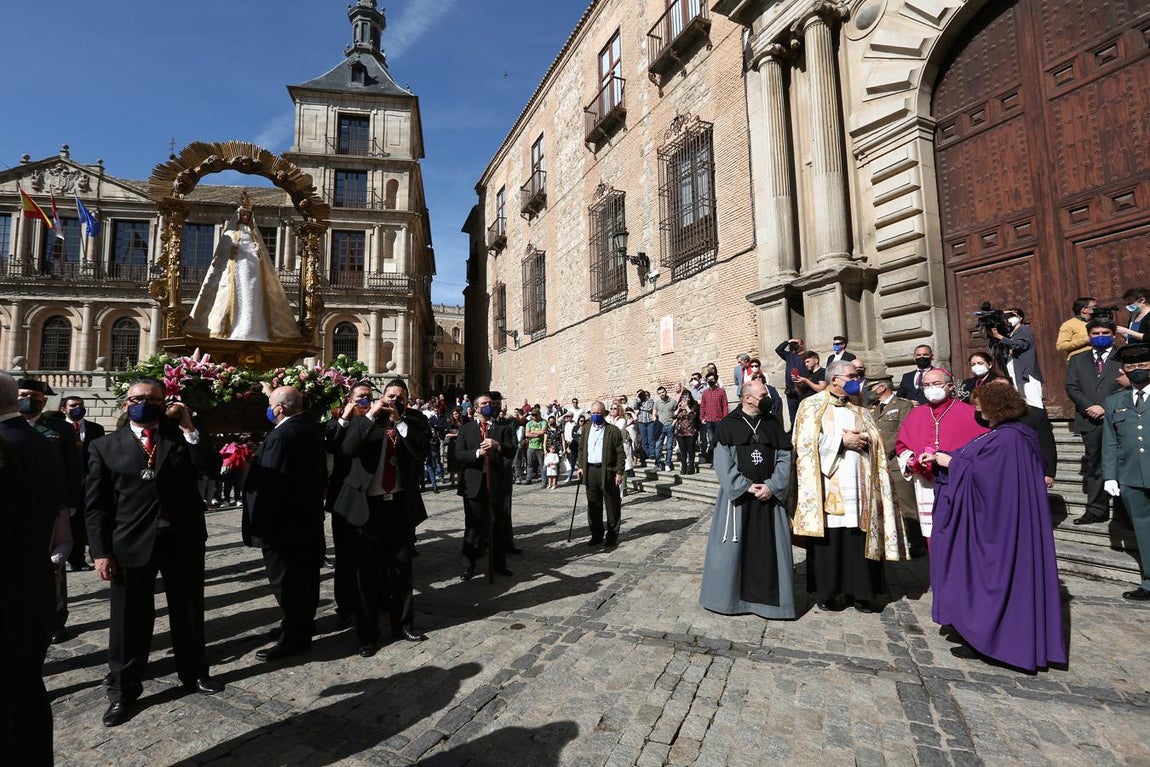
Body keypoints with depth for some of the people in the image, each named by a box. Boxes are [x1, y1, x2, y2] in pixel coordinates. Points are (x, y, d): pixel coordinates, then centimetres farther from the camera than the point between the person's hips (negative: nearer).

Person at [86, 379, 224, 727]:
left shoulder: (182, 436, 3)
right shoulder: (105, 446, 2)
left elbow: (212, 468, -11)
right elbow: (96, 505, 1)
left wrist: (188, 427, -15)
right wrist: (101, 551, -6)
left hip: (184, 539, 1)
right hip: (132, 543, -1)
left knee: (189, 612, 14)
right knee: (130, 619, 9)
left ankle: (194, 673, 33)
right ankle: (123, 690, 28)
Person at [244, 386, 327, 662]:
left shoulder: (281, 436, -24)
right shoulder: (312, 428, 4)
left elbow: (268, 486, -25)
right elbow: (320, 473, 13)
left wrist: (259, 525, -18)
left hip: (284, 523, -9)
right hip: (309, 519, 9)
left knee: (285, 581, 3)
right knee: (305, 576, 20)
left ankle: (293, 639, 14)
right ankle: (304, 626, 36)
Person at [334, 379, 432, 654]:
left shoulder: (415, 421, 1)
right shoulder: (363, 420, -1)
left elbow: (423, 450, -15)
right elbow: (347, 450, -18)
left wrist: (399, 420, -19)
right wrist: (370, 416, -20)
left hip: (402, 505, 1)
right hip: (367, 504, -1)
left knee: (401, 567, 13)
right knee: (367, 571, 8)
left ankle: (403, 625, 30)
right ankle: (367, 634, 22)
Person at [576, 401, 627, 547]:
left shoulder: (613, 431, -6)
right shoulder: (586, 430, 11)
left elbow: (620, 453, -7)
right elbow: (581, 449, 17)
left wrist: (619, 472, -12)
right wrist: (581, 467, 8)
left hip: (607, 472, -5)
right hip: (590, 471, 5)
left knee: (612, 506, 4)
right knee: (593, 505, 11)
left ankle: (612, 535, 16)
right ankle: (596, 534, 23)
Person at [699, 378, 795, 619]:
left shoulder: (773, 424, 8)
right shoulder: (727, 425, -4)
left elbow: (784, 458, 3)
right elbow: (723, 462, -9)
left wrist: (772, 485, -10)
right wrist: (745, 486, -15)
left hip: (768, 496, 3)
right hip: (737, 496, -3)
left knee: (768, 548, 7)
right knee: (733, 546, 2)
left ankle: (766, 597, 21)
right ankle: (730, 595, 17)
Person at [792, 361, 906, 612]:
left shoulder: (858, 409, 19)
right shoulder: (812, 406, 2)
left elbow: (876, 440, 13)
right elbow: (806, 442, -10)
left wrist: (862, 440, -8)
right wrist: (842, 441, -10)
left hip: (857, 486, 4)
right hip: (828, 488, -4)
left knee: (858, 539, 3)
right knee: (828, 540, 1)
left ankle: (859, 591, 15)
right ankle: (825, 593, 13)